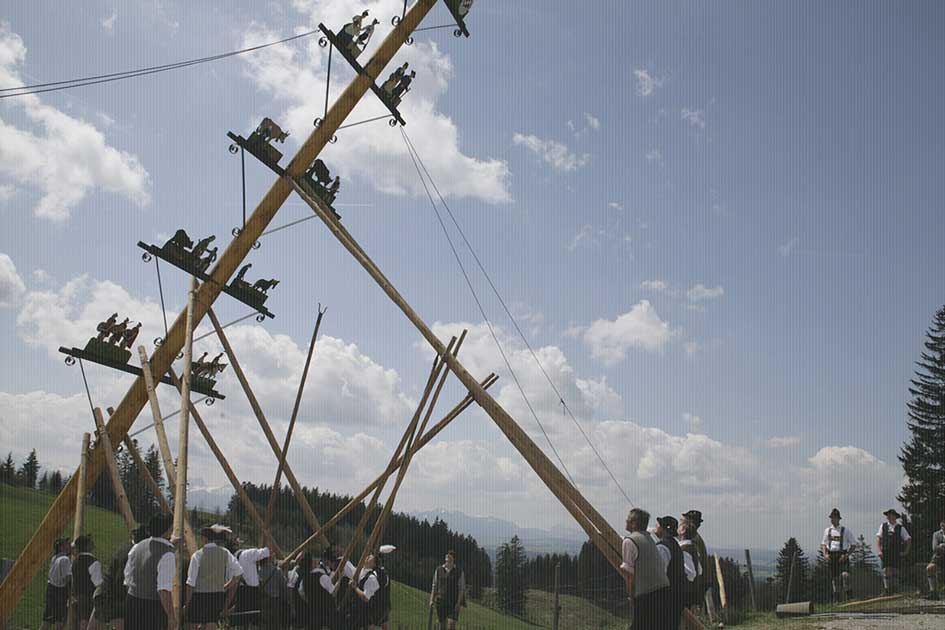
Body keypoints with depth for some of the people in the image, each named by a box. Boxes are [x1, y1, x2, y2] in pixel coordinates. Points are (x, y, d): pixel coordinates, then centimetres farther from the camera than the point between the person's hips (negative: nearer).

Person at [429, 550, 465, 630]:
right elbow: (435, 586, 7)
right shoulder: (439, 570, 4)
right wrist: (432, 600, -2)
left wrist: (459, 602, -14)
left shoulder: (459, 571, -2)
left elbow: (462, 588, -4)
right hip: (441, 601, 3)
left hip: (453, 602, -3)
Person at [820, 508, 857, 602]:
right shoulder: (827, 531, 11)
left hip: (842, 556, -3)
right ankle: (836, 598, 15)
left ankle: (849, 594, -9)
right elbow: (823, 544, 18)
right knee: (834, 577, 5)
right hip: (831, 556, 3)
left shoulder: (845, 531, 1)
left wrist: (846, 555, -9)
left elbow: (853, 544, 2)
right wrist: (825, 554, 0)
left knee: (845, 574, -23)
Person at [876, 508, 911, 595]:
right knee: (887, 571, -7)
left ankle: (893, 587, 19)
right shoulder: (883, 526, 6)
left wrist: (905, 552, 2)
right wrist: (880, 551, -3)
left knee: (895, 571, 3)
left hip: (896, 554, 0)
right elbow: (878, 538, 6)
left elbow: (908, 540, 9)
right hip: (885, 553, 0)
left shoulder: (900, 528, 4)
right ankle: (887, 588, 0)